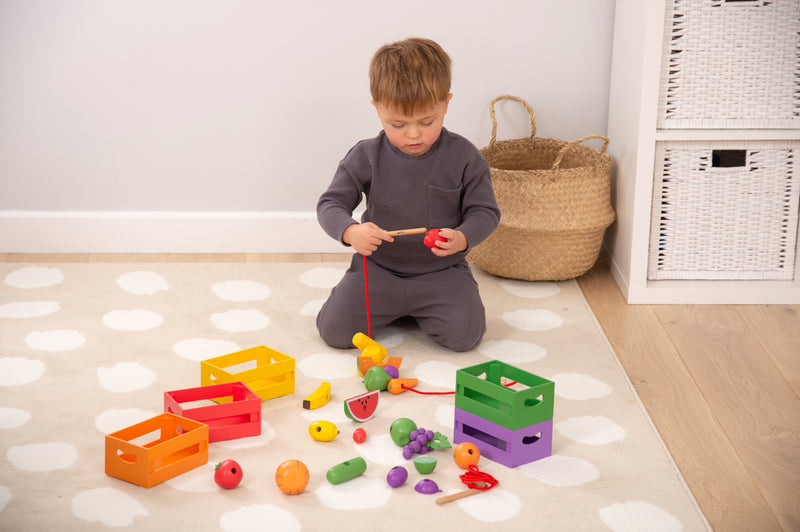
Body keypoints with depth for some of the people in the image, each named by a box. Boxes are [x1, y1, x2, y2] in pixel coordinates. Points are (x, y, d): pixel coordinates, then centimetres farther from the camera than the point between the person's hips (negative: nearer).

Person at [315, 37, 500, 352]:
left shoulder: (463, 157, -8)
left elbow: (485, 211, -4)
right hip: (378, 267, 1)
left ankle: (417, 309, 13)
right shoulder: (365, 157, -6)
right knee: (334, 330, -13)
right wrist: (350, 231, -29)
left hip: (442, 270, -1)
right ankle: (391, 308, 18)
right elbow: (331, 204, -5)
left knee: (464, 335, -21)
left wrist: (462, 238, -26)